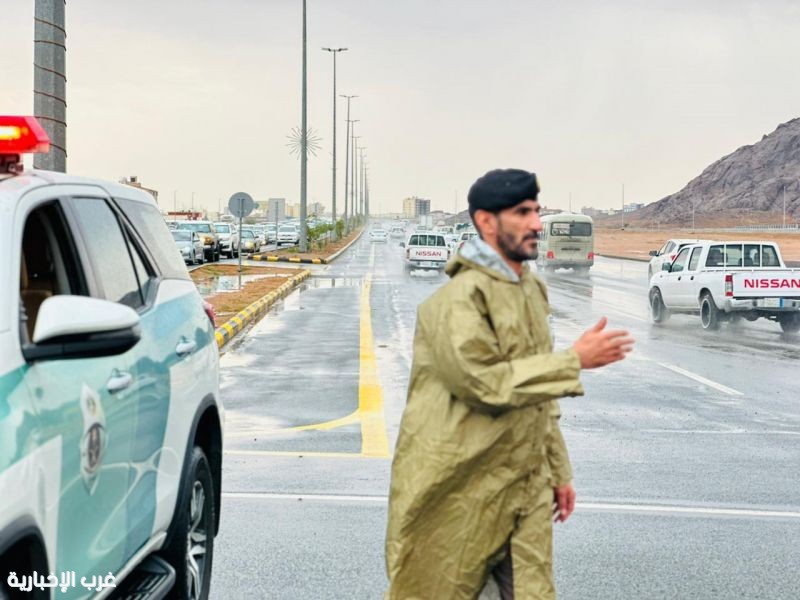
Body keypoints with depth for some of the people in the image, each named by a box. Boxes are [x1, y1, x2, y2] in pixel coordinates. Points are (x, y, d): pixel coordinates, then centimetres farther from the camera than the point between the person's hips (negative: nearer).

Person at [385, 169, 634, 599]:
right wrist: (575, 361, -21)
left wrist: (557, 470, 19)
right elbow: (483, 382, -25)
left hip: (526, 490, 8)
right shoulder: (459, 297, -16)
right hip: (461, 490, -7)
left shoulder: (531, 290, 12)